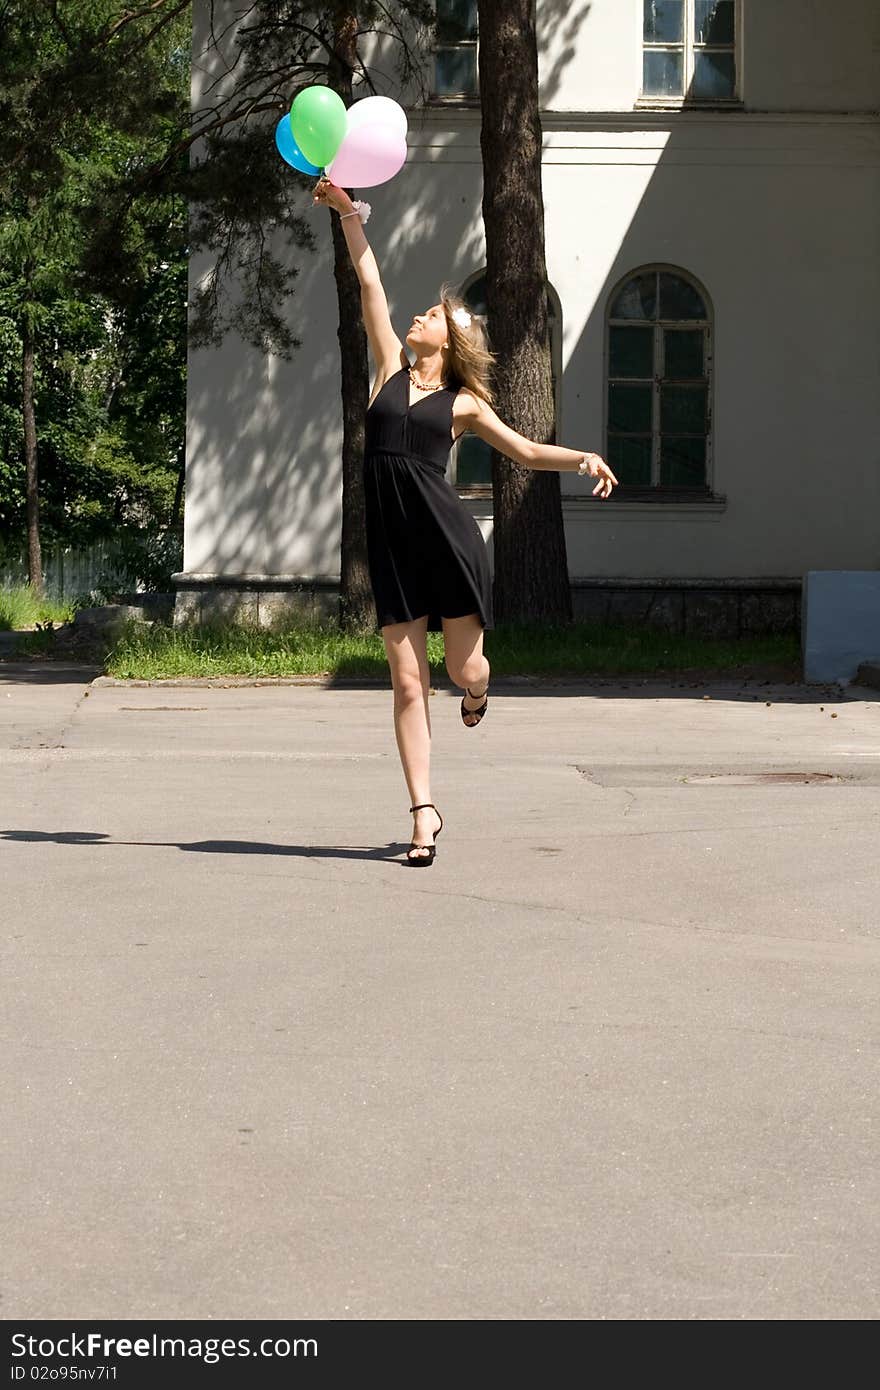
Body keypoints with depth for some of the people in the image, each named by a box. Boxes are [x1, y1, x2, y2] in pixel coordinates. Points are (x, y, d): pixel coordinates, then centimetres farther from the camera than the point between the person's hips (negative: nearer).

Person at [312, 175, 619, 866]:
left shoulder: (463, 403, 9)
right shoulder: (391, 370, 13)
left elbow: (526, 451, 12)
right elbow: (370, 282, 12)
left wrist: (585, 457, -4)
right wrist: (349, 212, 10)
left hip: (448, 539, -2)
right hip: (393, 547, 2)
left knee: (464, 672, 2)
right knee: (408, 684, -2)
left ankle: (476, 686, 42)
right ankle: (425, 812, 2)